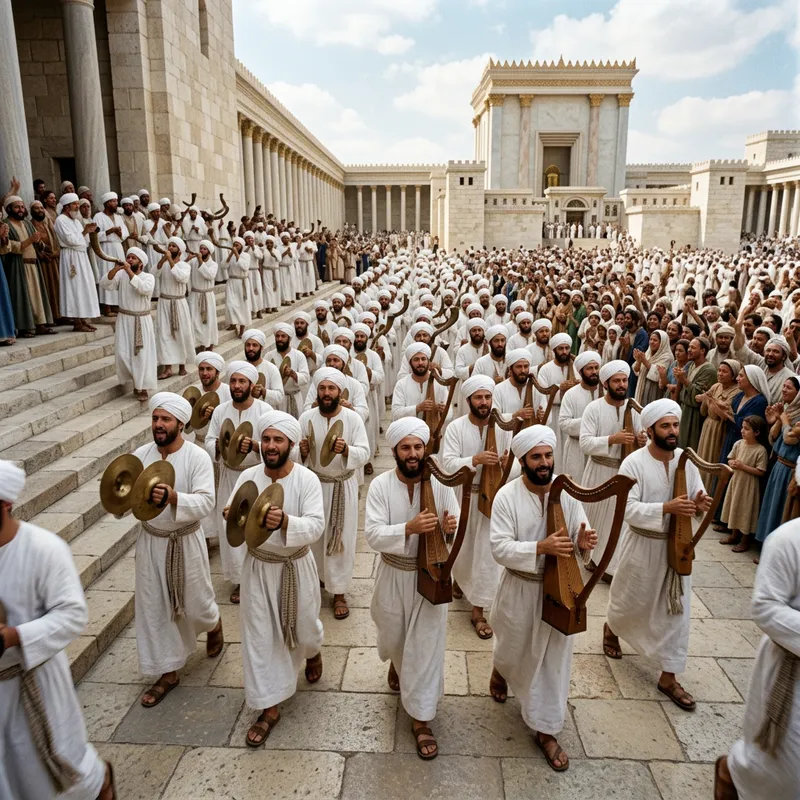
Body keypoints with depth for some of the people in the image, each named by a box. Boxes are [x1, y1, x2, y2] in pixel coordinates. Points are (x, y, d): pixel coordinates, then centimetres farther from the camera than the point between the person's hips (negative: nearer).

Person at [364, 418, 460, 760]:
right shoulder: (380, 485, -14)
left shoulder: (440, 485, -11)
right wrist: (409, 528, -36)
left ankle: (421, 718, 21)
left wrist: (450, 528, -30)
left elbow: (457, 532, -6)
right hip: (393, 574, 1)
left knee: (426, 647, 4)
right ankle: (397, 664, 58)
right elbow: (373, 535, -21)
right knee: (392, 638, 22)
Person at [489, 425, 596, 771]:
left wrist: (582, 542, -26)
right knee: (514, 648, 21)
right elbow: (499, 548, -21)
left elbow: (578, 535, -2)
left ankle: (546, 729, 29)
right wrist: (541, 548, -34)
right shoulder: (507, 496, -17)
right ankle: (500, 670, 57)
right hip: (521, 588, -2)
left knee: (554, 659, 11)